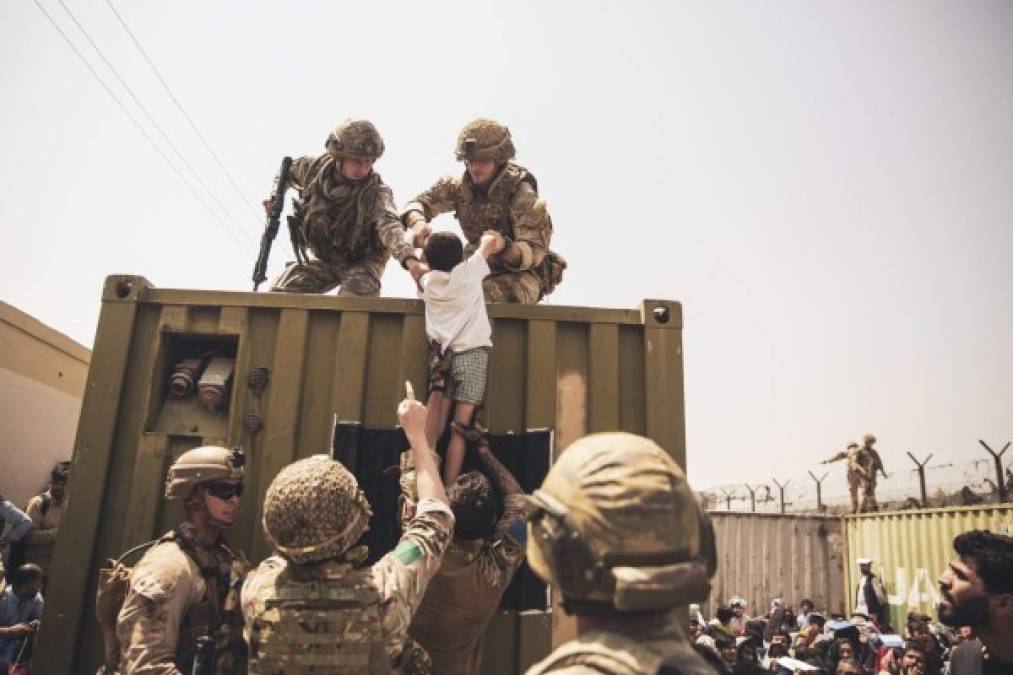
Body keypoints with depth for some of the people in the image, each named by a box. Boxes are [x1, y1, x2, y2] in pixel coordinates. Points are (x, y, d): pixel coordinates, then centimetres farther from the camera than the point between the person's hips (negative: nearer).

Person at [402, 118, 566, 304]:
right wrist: (417, 223, -25)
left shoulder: (521, 193, -19)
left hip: (522, 274, -5)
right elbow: (417, 204, 0)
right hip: (480, 265, 5)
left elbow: (535, 250, -26)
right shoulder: (461, 186, -3)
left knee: (482, 295, -34)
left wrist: (505, 250, -48)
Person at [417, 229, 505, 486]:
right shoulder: (468, 271, 2)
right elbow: (493, 241, 17)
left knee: (435, 430, -1)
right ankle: (447, 491, -4)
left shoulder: (428, 281, 11)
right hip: (471, 354, -3)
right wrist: (492, 238, 36)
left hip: (442, 355, 3)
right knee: (459, 430, -3)